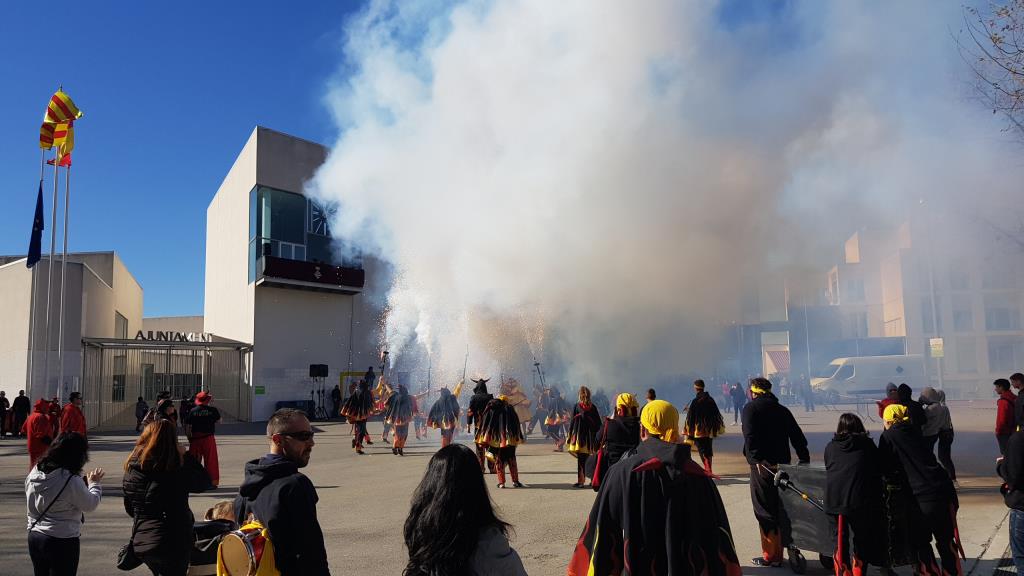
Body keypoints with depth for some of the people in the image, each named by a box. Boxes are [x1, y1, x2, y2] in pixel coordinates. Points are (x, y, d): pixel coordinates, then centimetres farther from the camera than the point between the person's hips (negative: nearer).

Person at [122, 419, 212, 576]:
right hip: (174, 542, -6)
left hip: (140, 542, 6)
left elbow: (130, 509, 10)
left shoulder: (131, 468, -2)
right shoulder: (176, 469, -20)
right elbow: (205, 482, -4)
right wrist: (185, 455, -3)